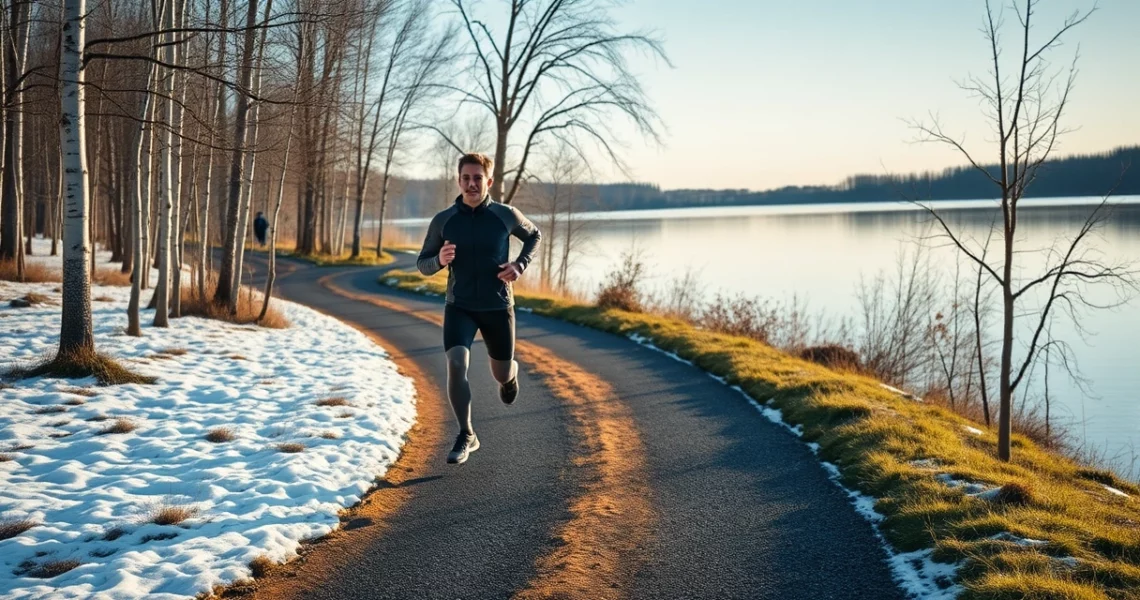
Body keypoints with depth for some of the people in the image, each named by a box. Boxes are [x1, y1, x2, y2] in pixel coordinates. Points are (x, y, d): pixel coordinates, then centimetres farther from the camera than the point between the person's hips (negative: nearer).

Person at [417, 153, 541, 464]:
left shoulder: (506, 215, -7)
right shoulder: (442, 221, -6)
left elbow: (534, 235, 13)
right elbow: (423, 265, 3)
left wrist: (520, 265, -5)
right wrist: (439, 260, -21)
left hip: (498, 307, 0)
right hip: (459, 307, 0)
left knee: (502, 375, 13)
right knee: (456, 365, -23)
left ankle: (511, 374, 54)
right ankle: (466, 436, -7)